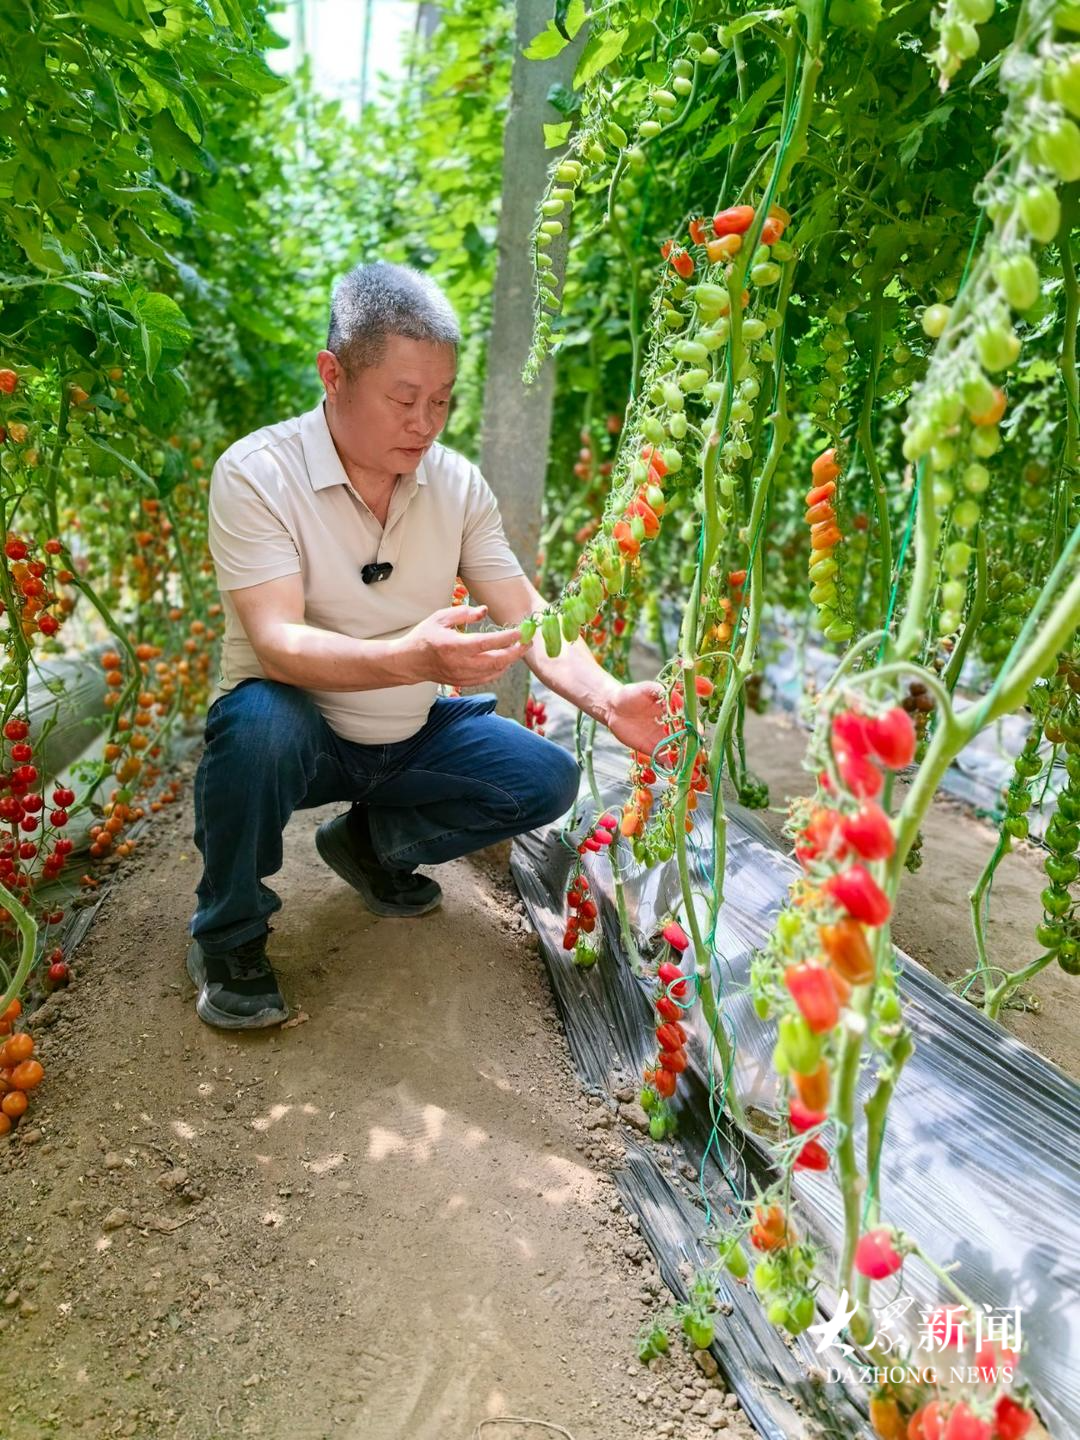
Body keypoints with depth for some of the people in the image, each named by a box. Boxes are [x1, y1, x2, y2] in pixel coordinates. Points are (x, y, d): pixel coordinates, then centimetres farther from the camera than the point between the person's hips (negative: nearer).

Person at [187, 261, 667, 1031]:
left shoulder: (458, 481, -5)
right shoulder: (257, 472, -20)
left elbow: (526, 614, -6)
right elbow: (278, 646, -30)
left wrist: (608, 698, -24)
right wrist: (412, 657, -48)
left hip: (412, 737, 5)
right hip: (298, 732, -4)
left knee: (547, 778, -10)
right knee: (259, 720, -37)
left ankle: (370, 842, 14)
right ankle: (228, 939, -9)